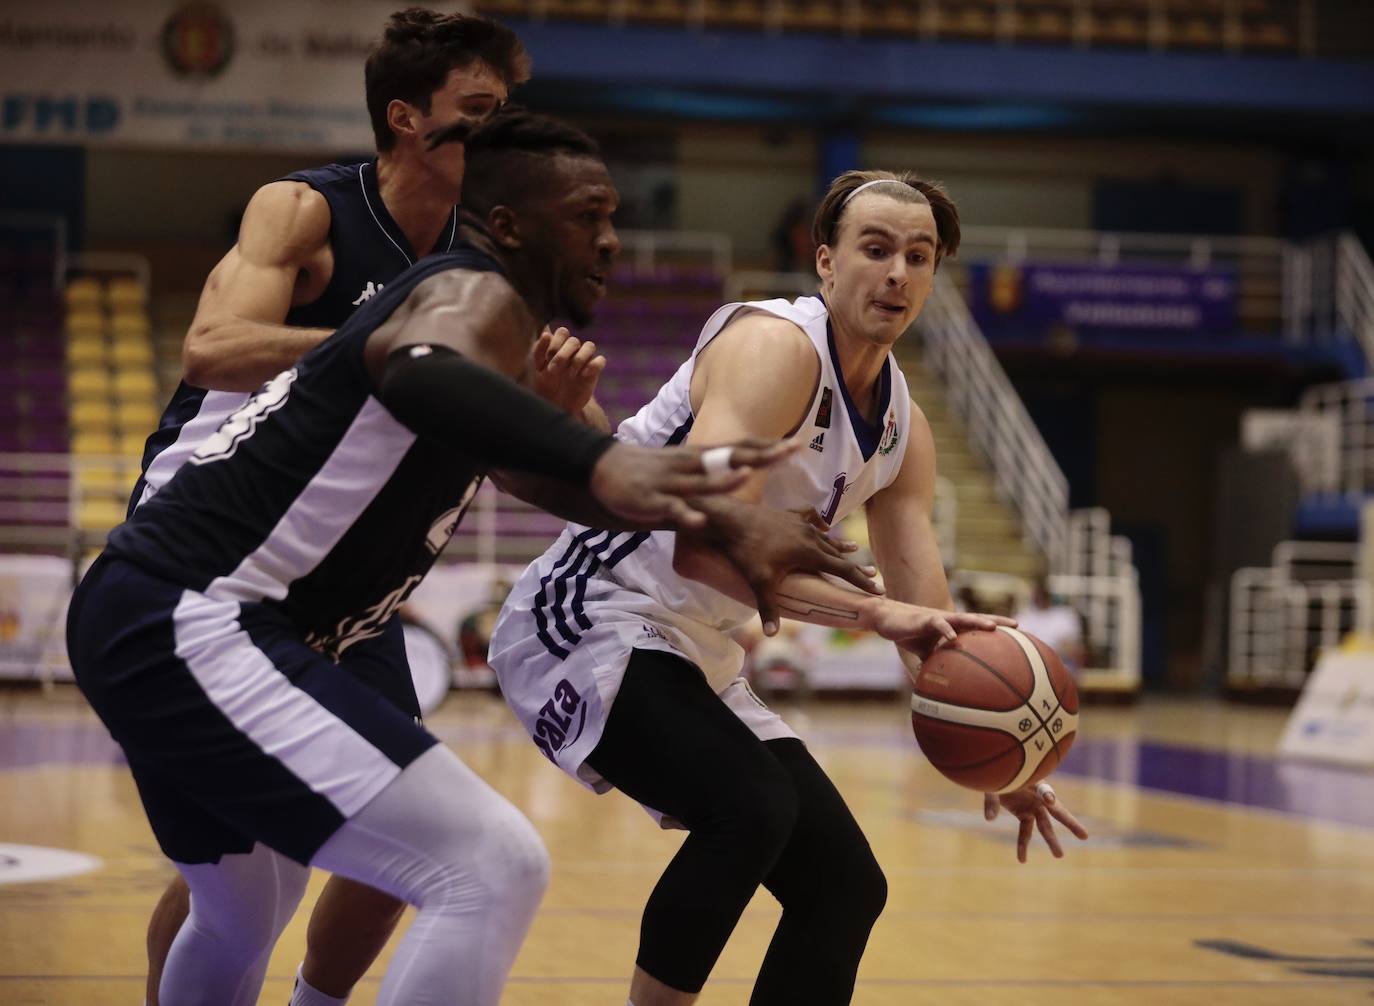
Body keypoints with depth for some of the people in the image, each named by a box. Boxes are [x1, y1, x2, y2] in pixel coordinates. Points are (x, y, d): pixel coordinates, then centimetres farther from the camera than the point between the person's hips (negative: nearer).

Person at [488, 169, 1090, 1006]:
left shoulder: (904, 431, 7)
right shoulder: (776, 347, -20)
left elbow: (927, 620, 7)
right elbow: (706, 547, -32)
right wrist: (873, 613, -36)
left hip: (698, 656, 9)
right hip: (589, 624, -9)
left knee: (846, 885, 7)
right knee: (751, 807, -32)